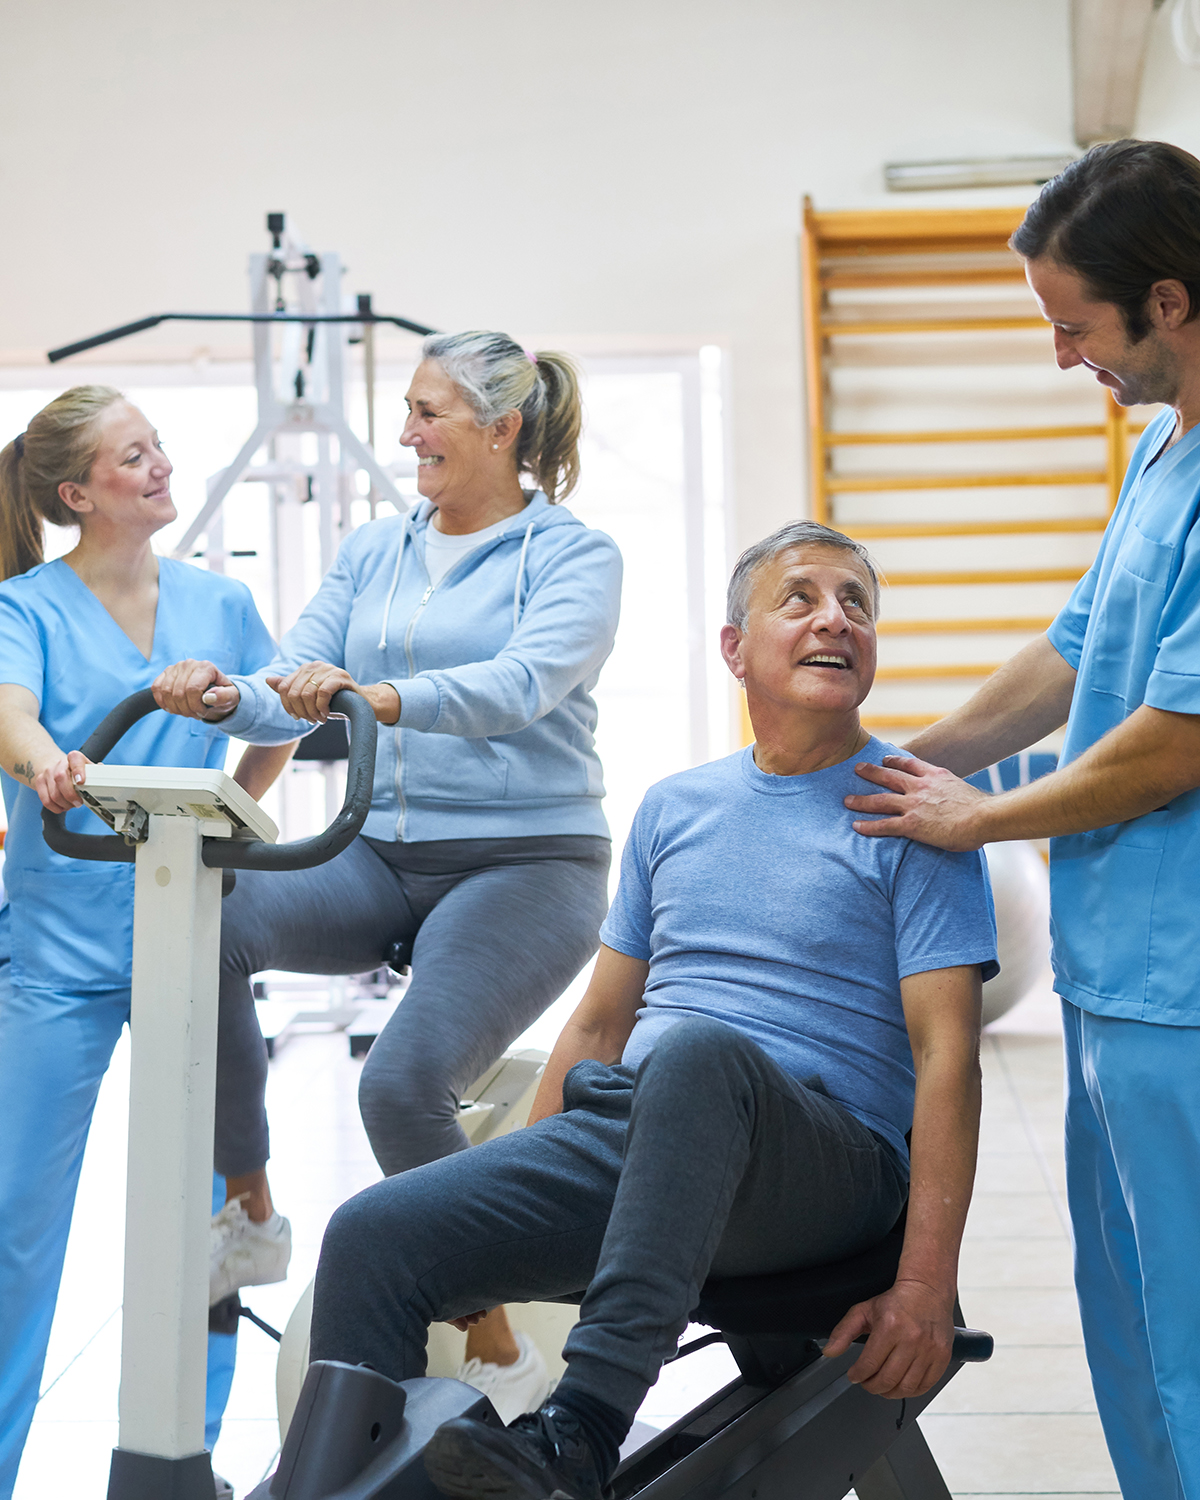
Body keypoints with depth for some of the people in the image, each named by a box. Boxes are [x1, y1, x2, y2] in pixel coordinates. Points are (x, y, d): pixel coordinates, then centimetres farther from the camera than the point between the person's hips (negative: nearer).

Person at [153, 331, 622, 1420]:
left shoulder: (573, 554, -1)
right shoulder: (373, 551, 16)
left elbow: (522, 684, -20)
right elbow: (296, 681, 7)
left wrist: (384, 697, -37)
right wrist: (228, 697, -17)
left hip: (526, 861, -5)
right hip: (383, 857, 5)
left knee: (406, 1081, -26)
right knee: (208, 924, -24)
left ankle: (498, 1351, -6)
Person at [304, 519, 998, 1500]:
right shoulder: (674, 808, 20)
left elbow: (947, 1057, -6)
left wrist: (926, 1283, -16)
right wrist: (508, 1210, 18)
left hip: (822, 1157, -5)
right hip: (625, 1132, 5)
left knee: (696, 1051, -39)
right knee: (373, 1239, -16)